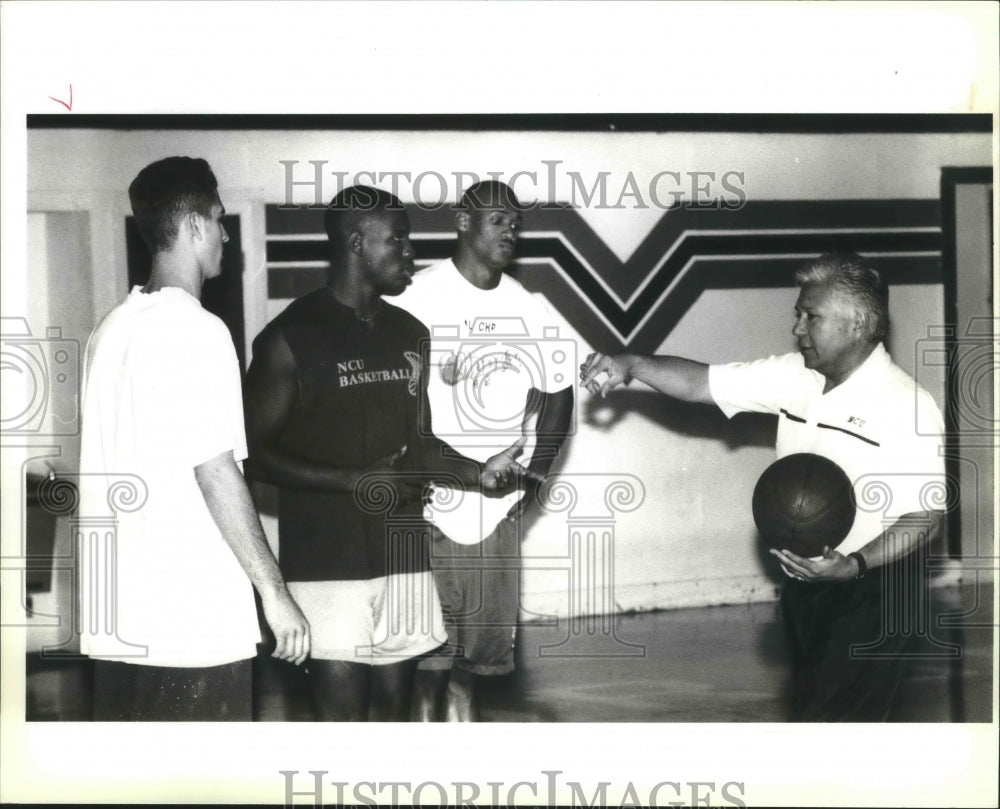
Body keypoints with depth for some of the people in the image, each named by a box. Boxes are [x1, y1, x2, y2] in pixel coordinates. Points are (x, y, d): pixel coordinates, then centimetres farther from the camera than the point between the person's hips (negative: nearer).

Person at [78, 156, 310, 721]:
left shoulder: (113, 329, 11)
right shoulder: (197, 331, -13)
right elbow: (215, 473, -17)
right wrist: (274, 590, -11)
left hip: (116, 616, 8)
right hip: (194, 619, -8)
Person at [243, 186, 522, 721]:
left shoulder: (408, 334, 11)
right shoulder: (292, 338, -9)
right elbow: (255, 452, -9)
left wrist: (476, 473, 2)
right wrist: (354, 481, -18)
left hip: (401, 556, 6)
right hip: (328, 562, -6)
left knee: (392, 705, 9)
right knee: (342, 712, -7)